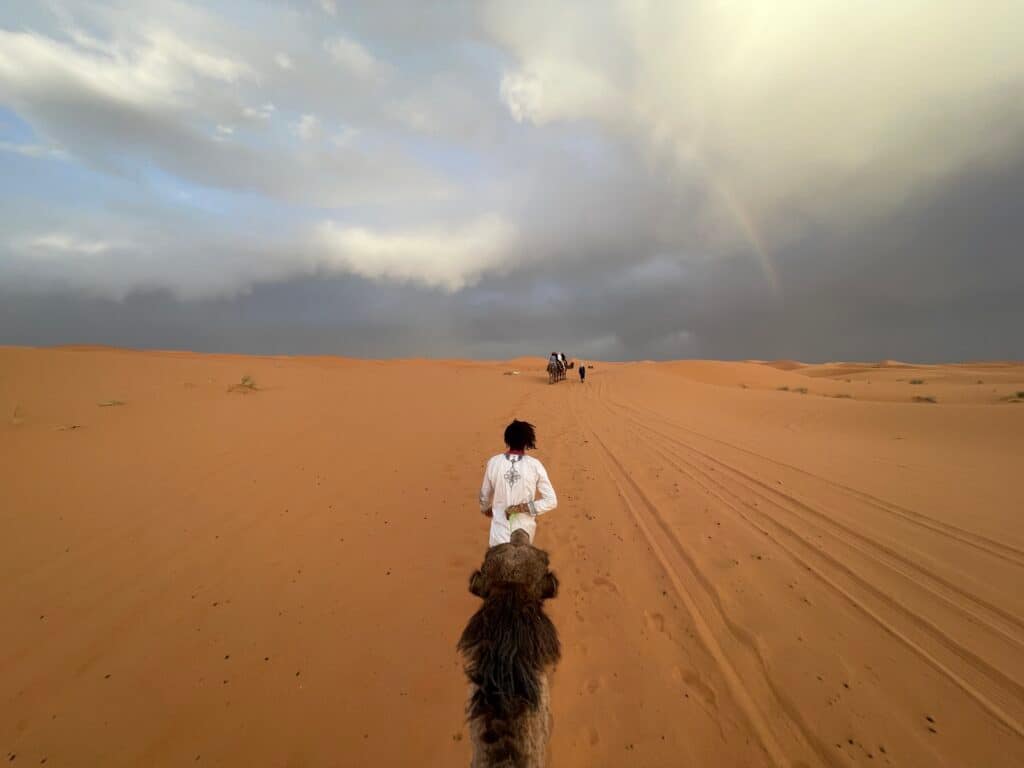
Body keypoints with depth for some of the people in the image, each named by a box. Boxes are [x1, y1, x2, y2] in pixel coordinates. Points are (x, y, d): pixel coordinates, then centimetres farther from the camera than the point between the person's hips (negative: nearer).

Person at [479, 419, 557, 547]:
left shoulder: (494, 462, -9)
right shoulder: (534, 465, -13)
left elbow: (485, 495, 6)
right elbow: (551, 501, -14)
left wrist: (485, 509, 25)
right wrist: (524, 507, -10)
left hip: (500, 529, 0)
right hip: (524, 528, 0)